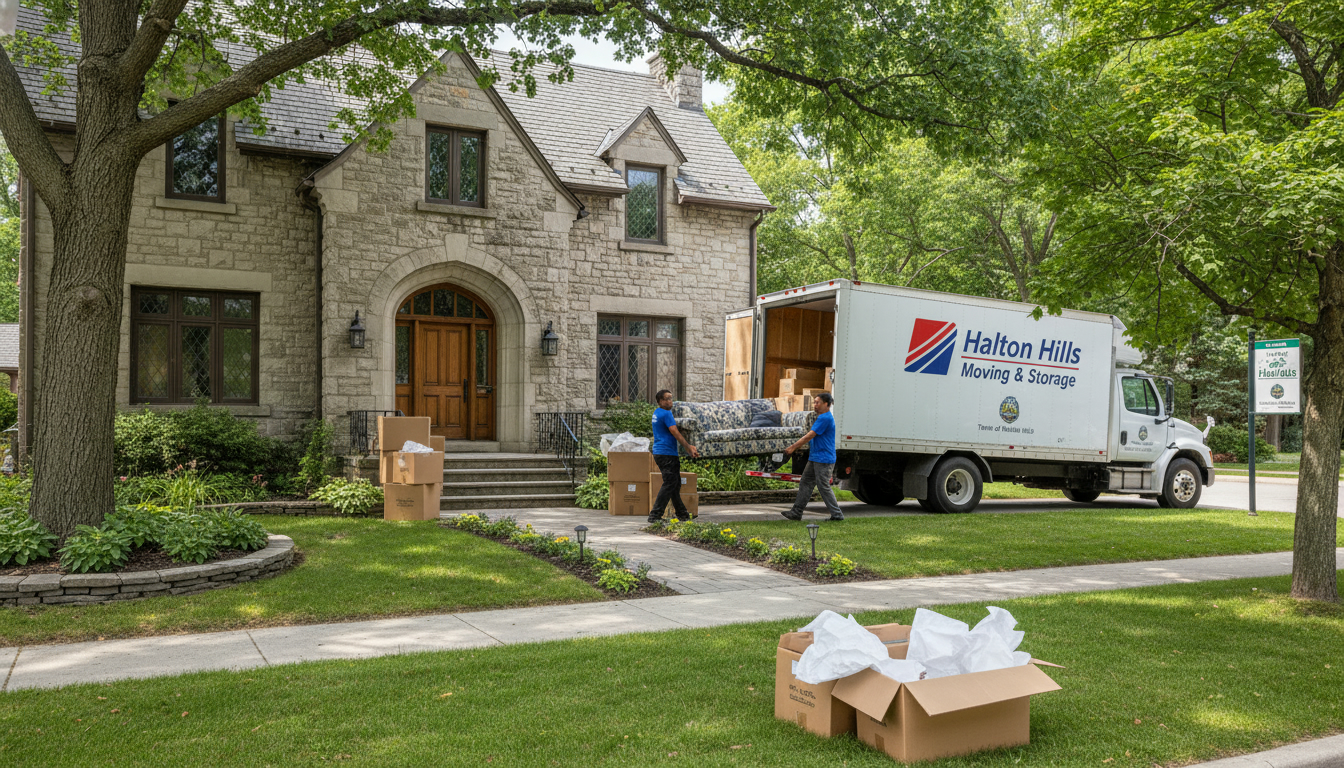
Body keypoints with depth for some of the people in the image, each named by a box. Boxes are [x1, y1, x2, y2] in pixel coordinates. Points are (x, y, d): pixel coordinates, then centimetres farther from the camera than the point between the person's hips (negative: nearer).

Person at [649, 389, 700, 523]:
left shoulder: (656, 413, 18)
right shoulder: (666, 413, -14)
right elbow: (675, 433, -16)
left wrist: (687, 447, 20)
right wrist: (688, 448, -9)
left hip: (659, 452, 10)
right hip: (667, 454, -10)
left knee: (675, 484, 14)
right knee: (669, 484, -9)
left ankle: (682, 514, 19)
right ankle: (655, 515, -11)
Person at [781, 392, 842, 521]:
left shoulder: (825, 418, -17)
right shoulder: (821, 417, 16)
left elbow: (809, 436, -18)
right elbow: (809, 436, 21)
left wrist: (793, 447, -14)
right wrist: (794, 447, 16)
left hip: (824, 460, -11)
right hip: (815, 458, 11)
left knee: (824, 487, -4)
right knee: (805, 483, 9)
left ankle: (837, 514, 5)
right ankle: (796, 512, 12)